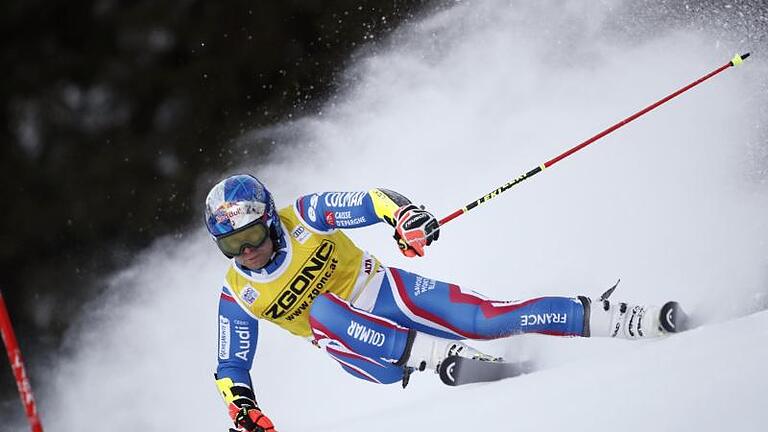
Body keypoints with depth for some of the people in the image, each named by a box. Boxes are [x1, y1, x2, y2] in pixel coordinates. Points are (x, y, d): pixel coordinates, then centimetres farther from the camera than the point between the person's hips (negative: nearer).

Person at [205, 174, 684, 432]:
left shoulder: (302, 217, -12)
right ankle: (448, 356, -36)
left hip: (386, 292, -1)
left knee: (486, 318, -21)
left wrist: (404, 215, -38)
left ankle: (630, 321, -15)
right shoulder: (238, 299, -7)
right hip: (359, 347, 1)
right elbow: (231, 367, 1)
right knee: (321, 311, -32)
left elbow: (374, 201, -16)